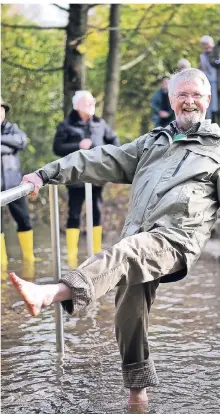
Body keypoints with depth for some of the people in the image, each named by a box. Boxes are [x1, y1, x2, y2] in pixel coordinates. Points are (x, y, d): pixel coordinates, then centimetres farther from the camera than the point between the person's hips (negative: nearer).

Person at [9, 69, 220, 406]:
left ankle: (48, 295, -51)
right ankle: (138, 390, 11)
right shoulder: (151, 143, 28)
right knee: (130, 307, -3)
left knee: (122, 255, -31)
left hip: (176, 237, -5)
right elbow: (104, 160, 21)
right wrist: (48, 174, 13)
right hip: (138, 242, 5)